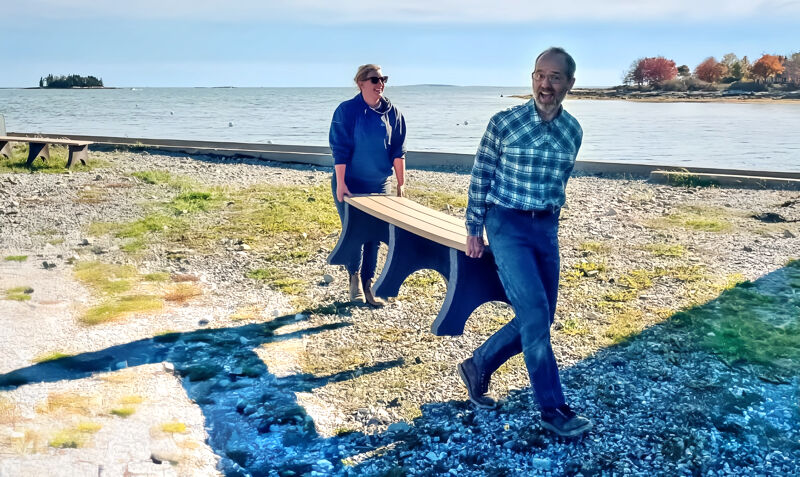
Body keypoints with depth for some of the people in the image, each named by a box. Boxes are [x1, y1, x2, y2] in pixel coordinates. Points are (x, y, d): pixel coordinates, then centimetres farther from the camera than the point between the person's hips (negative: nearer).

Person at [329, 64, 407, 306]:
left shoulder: (392, 112, 1)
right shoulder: (346, 111, -9)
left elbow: (398, 150, 4)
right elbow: (339, 149, -12)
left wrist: (401, 184, 3)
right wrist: (340, 184, -16)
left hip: (380, 185, 3)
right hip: (350, 184, -3)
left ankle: (367, 285, 17)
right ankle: (355, 277, 21)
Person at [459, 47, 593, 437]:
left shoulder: (573, 131, 3)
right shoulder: (503, 123, -9)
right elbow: (480, 177, -2)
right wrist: (474, 230, 0)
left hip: (547, 228, 6)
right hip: (506, 226, -5)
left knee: (540, 318, 9)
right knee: (535, 315, -10)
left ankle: (478, 365, 29)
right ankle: (553, 410, 3)